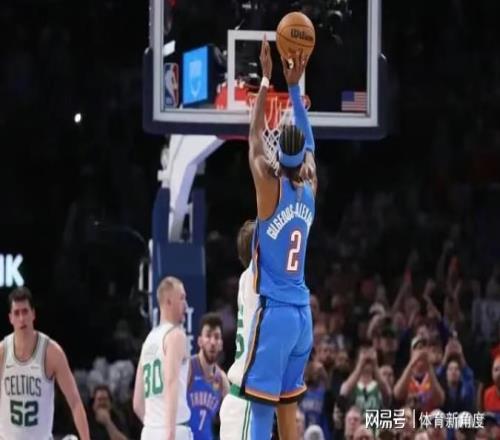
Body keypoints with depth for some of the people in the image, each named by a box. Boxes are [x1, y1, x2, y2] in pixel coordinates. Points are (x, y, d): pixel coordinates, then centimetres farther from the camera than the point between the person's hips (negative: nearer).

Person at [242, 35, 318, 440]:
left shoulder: (271, 188, -10)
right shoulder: (310, 189, 5)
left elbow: (255, 136, -1)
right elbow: (310, 143, 20)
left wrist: (267, 79, 6)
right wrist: (294, 86, 23)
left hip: (275, 312, -6)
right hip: (302, 313, 6)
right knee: (288, 407, 14)